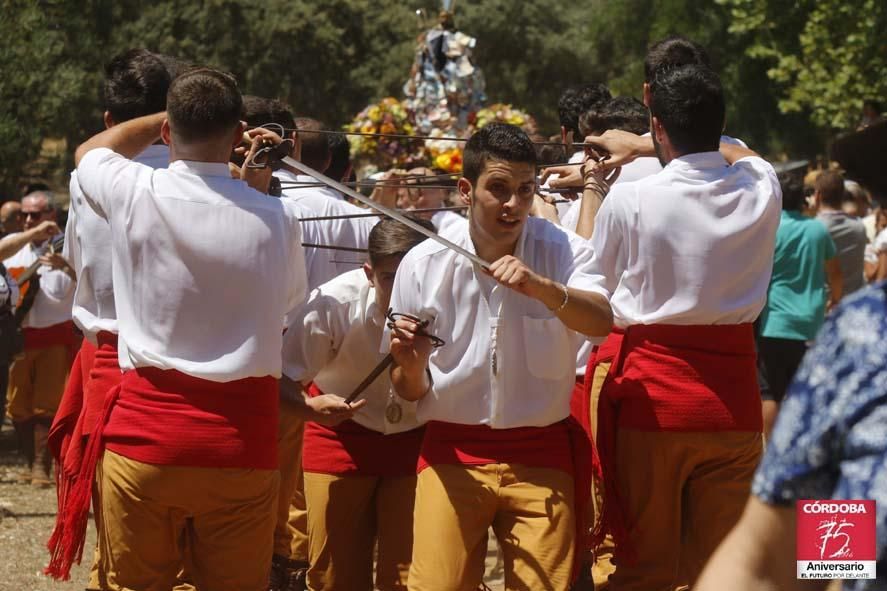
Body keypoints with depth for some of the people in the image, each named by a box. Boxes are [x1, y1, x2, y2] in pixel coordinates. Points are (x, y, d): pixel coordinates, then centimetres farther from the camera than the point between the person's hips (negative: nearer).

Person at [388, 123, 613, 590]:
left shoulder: (562, 251, -4)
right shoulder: (423, 264, -2)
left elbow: (601, 322, -24)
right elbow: (410, 391, 5)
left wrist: (541, 286, -40)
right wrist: (411, 364, -18)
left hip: (541, 455, 0)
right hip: (452, 451, 0)